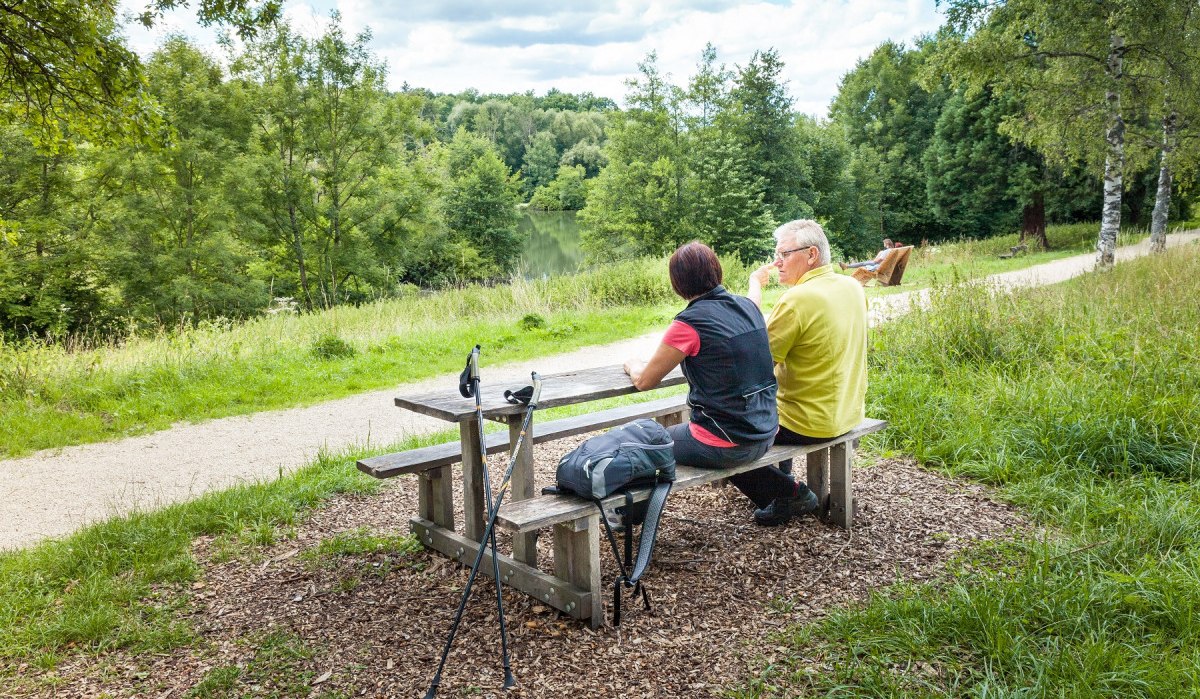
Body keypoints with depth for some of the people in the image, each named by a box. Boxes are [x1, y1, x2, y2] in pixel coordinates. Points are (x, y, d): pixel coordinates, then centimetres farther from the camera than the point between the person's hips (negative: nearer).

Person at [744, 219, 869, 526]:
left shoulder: (797, 299, -24)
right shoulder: (853, 287, 2)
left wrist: (754, 289, -16)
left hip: (811, 423, -9)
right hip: (849, 413, 9)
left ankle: (790, 493, 8)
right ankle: (782, 479, 36)